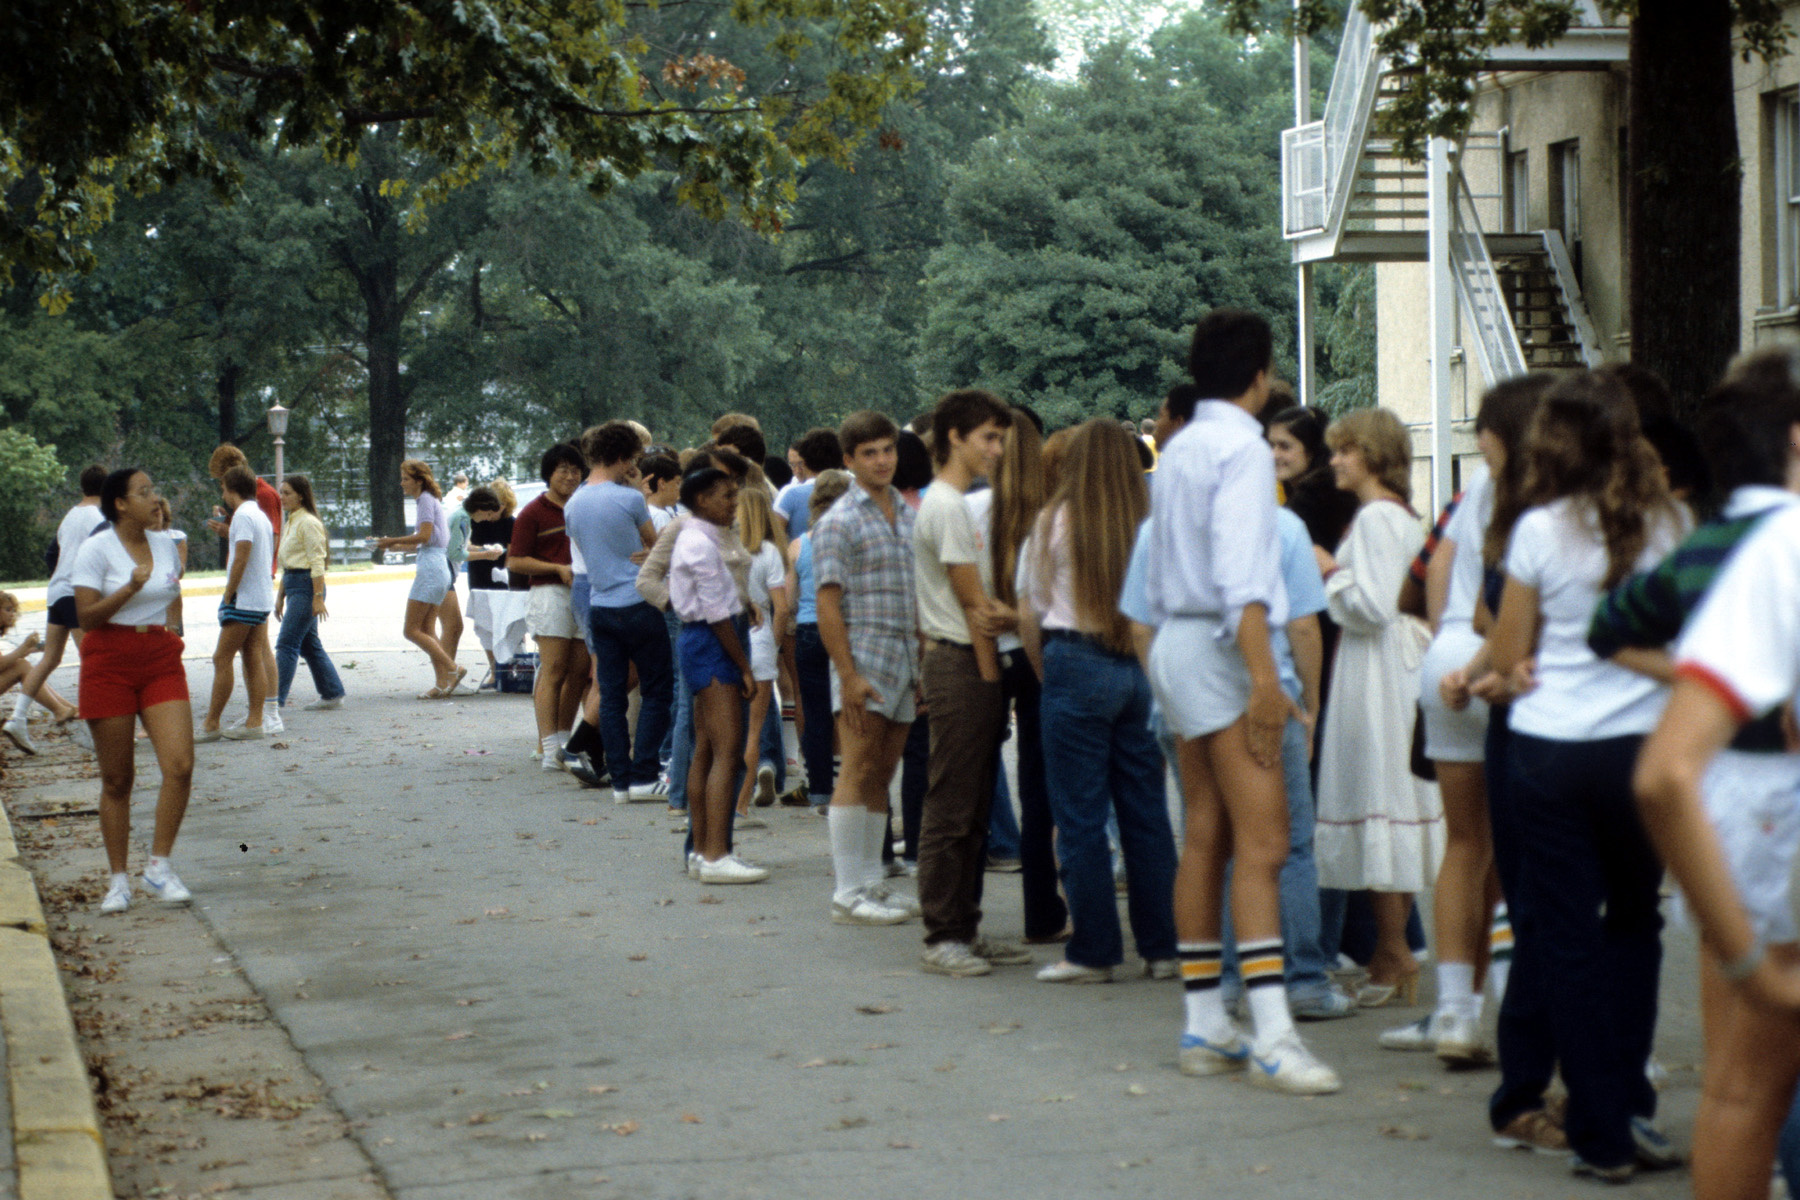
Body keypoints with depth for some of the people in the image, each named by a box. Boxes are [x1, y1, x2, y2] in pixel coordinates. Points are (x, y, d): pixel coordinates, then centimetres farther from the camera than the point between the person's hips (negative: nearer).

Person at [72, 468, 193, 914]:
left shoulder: (164, 544, 10)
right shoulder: (96, 550, -7)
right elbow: (86, 617, -13)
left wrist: (173, 627, 13)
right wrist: (131, 588, -23)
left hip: (161, 662, 4)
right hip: (110, 665, -4)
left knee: (180, 765, -13)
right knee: (117, 779, 2)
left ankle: (158, 866, -1)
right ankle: (118, 879, 14)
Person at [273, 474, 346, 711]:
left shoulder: (308, 523, -11)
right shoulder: (292, 522, 18)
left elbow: (317, 562, -16)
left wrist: (318, 597, -21)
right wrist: (281, 596, 23)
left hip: (306, 586, -10)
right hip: (294, 585, 10)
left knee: (286, 644, -12)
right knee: (309, 645, 12)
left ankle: (276, 699, -15)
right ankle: (333, 694, 18)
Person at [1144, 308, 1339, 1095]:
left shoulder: (1176, 451, 16)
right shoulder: (1242, 448, -11)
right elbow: (1239, 575, -22)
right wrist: (1263, 674, -26)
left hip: (1174, 642, 9)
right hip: (1222, 648, -9)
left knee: (1204, 839, 11)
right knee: (1261, 843, -12)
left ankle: (1204, 1028, 14)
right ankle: (1272, 1035, -17)